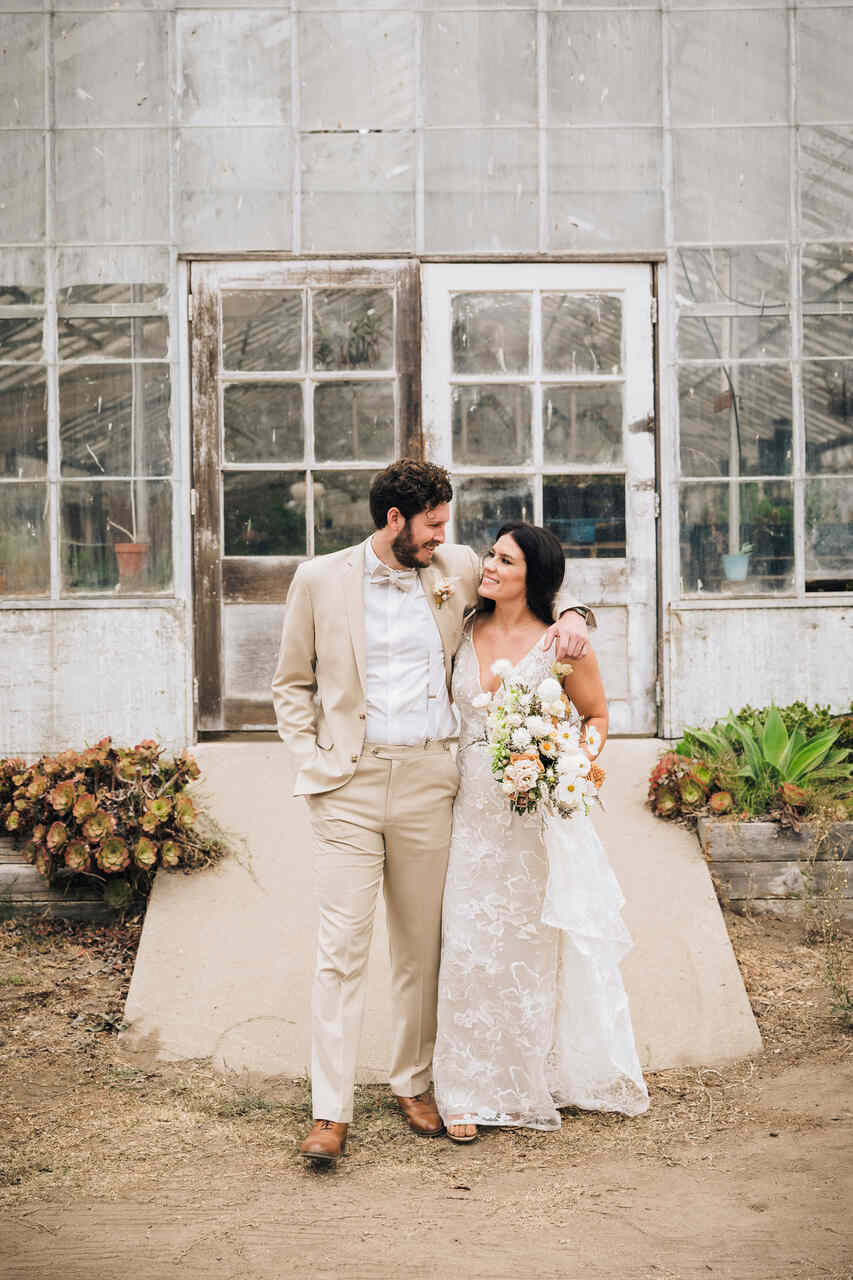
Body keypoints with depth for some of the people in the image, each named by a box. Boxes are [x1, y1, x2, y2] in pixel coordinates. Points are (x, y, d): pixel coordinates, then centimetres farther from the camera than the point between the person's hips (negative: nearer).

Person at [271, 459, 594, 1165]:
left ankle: (414, 1082, 26)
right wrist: (313, 758, -2)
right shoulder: (320, 579, 3)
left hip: (428, 782, 3)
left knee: (422, 943, 10)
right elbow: (292, 684, 10)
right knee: (342, 946, -6)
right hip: (350, 784, -2)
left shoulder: (456, 570, 9)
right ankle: (331, 1112, 0)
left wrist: (572, 613, 4)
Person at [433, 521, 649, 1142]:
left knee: (542, 945, 9)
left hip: (541, 814, -3)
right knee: (471, 945, 2)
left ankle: (545, 1073, 30)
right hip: (474, 811, 3)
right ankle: (472, 1090, 13)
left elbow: (597, 716, 3)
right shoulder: (466, 632, 4)